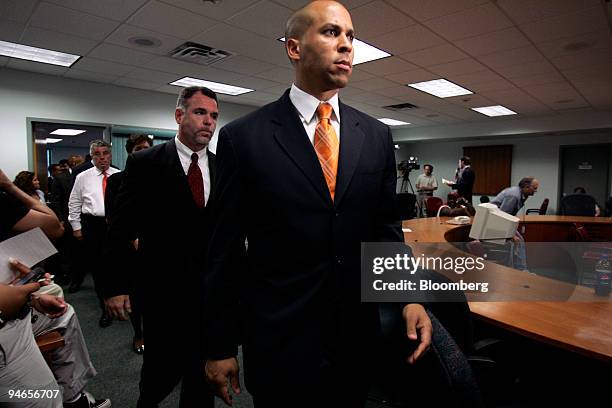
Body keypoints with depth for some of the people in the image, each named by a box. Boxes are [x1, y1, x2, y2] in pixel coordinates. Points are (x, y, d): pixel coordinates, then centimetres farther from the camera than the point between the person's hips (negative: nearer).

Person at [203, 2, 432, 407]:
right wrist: (220, 346, -3)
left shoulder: (377, 136, 2)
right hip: (279, 338, -3)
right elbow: (224, 249, -7)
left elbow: (386, 226, 7)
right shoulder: (244, 137, -9)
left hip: (358, 332, 4)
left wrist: (410, 296, -7)